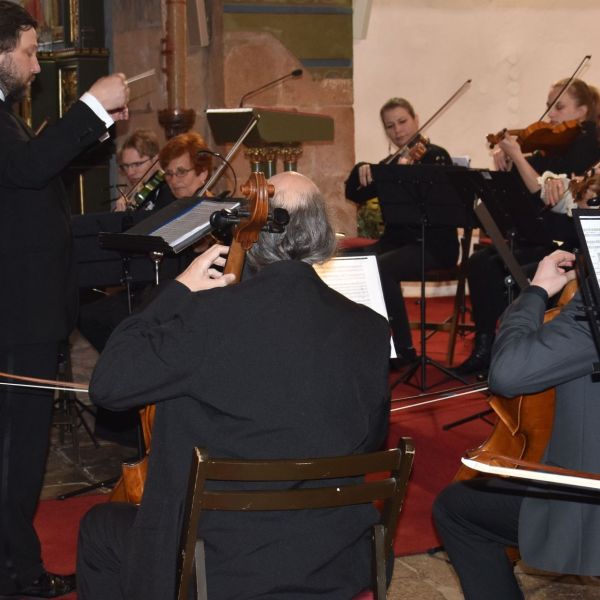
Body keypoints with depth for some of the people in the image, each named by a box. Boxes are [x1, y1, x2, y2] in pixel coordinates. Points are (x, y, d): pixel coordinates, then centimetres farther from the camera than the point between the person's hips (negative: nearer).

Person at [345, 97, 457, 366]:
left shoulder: (436, 157, -5)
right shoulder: (390, 164, 13)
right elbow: (354, 194, 8)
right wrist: (361, 171, -11)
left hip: (433, 245, -6)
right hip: (397, 240, 6)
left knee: (380, 268, -30)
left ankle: (404, 349, -18)